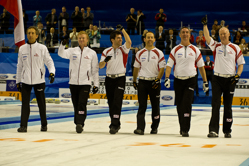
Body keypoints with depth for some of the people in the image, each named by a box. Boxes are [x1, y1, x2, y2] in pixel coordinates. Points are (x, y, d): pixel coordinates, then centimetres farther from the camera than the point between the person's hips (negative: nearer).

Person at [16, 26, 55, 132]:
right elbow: (19, 66, 15)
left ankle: (44, 124, 19)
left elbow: (49, 61, -2)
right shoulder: (22, 49, 9)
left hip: (39, 80, -2)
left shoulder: (42, 48, 1)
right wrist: (18, 81, 14)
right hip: (25, 81, 2)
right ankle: (23, 125, -1)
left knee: (41, 103, 5)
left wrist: (52, 72, -21)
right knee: (25, 103, -4)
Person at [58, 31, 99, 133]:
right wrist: (63, 44, -28)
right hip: (73, 82, 2)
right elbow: (61, 54, -10)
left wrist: (96, 84, 3)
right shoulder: (72, 51, 7)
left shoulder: (92, 53, 5)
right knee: (76, 105, 8)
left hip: (85, 83, -2)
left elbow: (95, 70, 6)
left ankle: (80, 124, -13)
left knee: (82, 104, -13)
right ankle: (78, 124, 19)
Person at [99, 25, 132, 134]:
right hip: (109, 79, 4)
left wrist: (122, 29, -20)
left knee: (117, 102, -14)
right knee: (111, 102, 8)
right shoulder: (106, 51, 7)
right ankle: (116, 124, 22)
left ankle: (114, 125, -16)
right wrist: (105, 60, -21)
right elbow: (100, 66, 0)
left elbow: (129, 42, -21)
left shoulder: (123, 49, 1)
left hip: (120, 79, -3)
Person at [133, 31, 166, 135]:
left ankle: (154, 127, 17)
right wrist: (134, 81, 12)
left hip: (154, 82, -1)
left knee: (155, 106, 5)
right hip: (142, 81, 1)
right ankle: (140, 128, -10)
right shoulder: (139, 53, 8)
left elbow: (162, 68, -2)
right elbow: (136, 68, 15)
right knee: (142, 106, -4)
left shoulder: (159, 53, 0)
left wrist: (157, 80, -13)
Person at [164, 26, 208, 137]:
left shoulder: (195, 50, 4)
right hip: (178, 80, 2)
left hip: (191, 80, -2)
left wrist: (205, 81, 8)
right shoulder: (175, 50, 4)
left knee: (186, 104, -14)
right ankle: (182, 127, 23)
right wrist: (167, 78, -16)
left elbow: (200, 66, 9)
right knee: (179, 105, 6)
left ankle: (185, 130, -13)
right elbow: (169, 65, -1)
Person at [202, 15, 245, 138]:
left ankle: (227, 130, 14)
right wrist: (205, 25, -17)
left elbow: (241, 63, 8)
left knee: (228, 106, 6)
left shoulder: (235, 48, 5)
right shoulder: (216, 46, 5)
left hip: (230, 80, 0)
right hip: (217, 78, 0)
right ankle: (214, 130, -9)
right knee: (215, 105, -7)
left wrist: (237, 75, -5)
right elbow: (207, 37, -10)